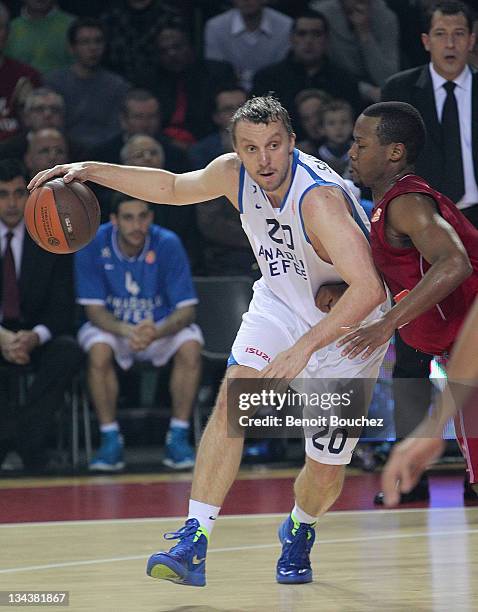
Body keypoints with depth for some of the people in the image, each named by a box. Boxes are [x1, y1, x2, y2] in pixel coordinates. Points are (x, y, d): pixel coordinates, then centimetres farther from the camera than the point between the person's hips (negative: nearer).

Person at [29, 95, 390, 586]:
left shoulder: (320, 199, -35)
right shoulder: (233, 174, -13)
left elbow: (369, 289, -41)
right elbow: (174, 187, 9)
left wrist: (304, 348, -44)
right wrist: (92, 171, 0)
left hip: (346, 325, -5)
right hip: (280, 301, 5)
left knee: (326, 468, 0)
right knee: (231, 400, -21)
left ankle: (298, 531, 35)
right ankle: (192, 545, -23)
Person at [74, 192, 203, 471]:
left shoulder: (168, 244, -17)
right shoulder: (92, 246, -16)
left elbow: (186, 309, -16)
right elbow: (94, 308, -15)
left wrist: (157, 332, -38)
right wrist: (127, 331, -35)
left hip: (161, 326, 0)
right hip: (112, 326, 0)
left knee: (191, 346, -30)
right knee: (99, 350, -34)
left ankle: (178, 437, -19)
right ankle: (111, 441, -21)